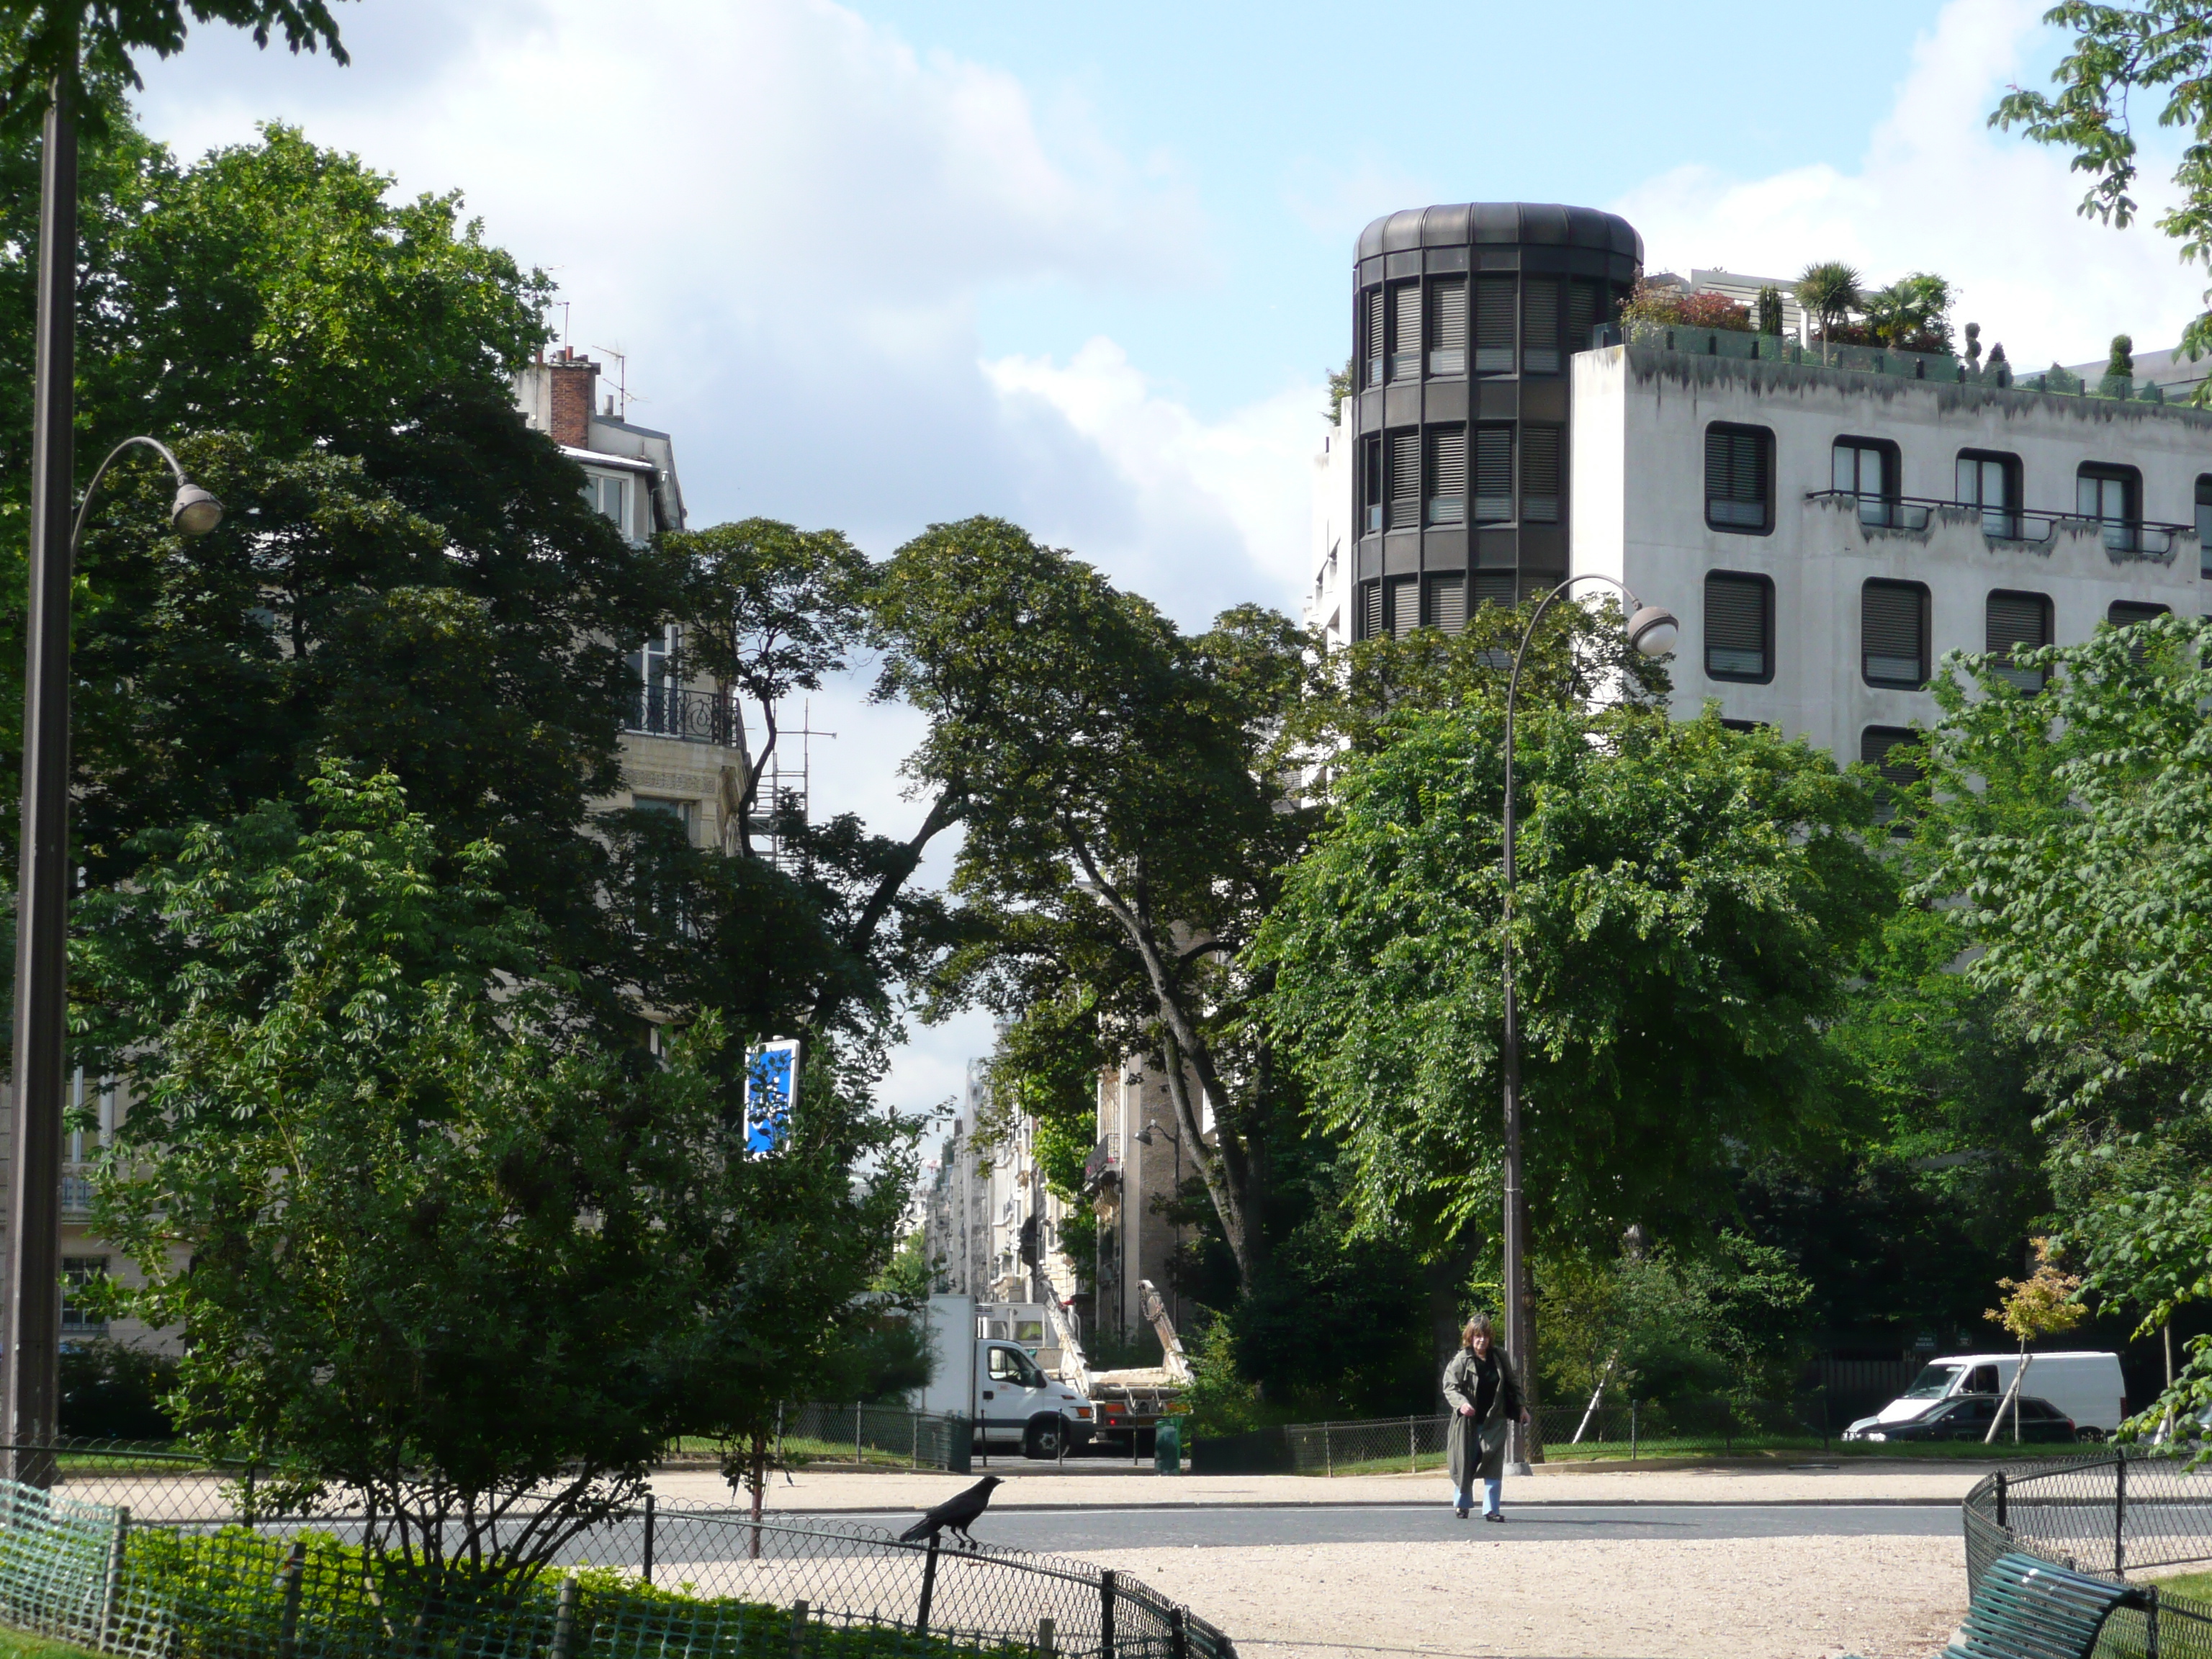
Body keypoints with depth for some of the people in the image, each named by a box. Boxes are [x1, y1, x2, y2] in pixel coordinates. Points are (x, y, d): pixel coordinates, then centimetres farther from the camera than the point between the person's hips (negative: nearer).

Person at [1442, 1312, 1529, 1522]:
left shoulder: (1500, 1357, 4)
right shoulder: (1461, 1360, -7)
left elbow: (1512, 1384, 14)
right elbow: (1449, 1386, -10)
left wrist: (1519, 1408, 12)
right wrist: (1461, 1403, -27)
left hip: (1495, 1420, 2)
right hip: (1469, 1423, -2)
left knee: (1494, 1466, -4)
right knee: (1466, 1465, 8)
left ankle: (1491, 1509, -1)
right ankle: (1463, 1504, 30)